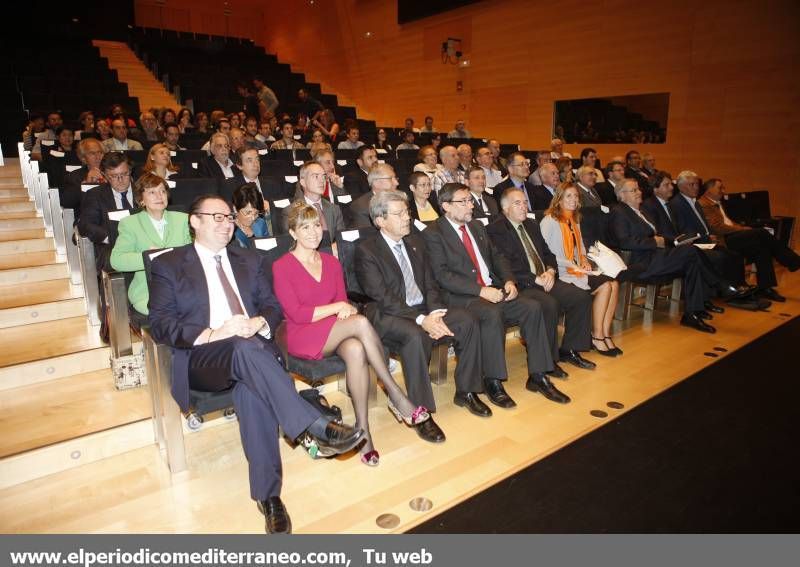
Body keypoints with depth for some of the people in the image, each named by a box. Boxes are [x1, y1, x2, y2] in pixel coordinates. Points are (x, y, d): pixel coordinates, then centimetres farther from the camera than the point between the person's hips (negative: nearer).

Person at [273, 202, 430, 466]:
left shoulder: (332, 262, 15)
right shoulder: (281, 267, -2)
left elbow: (343, 302, 12)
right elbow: (296, 314, -9)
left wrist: (345, 309, -12)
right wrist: (337, 307, -11)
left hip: (336, 334, 5)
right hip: (303, 338, -4)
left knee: (356, 350, -35)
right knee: (360, 322, -33)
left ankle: (363, 429, -27)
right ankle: (395, 396, -26)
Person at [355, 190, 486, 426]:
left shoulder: (416, 242, 14)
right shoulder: (366, 250, -7)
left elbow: (430, 283, 11)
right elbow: (382, 297, -15)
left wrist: (434, 312, -10)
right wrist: (421, 320, -24)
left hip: (424, 310, 7)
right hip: (388, 316, -6)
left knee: (467, 320, -14)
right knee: (415, 335, -37)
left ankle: (466, 390, 2)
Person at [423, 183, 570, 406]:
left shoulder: (477, 226, 18)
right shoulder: (433, 234, -5)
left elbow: (497, 257, 20)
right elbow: (442, 275, -15)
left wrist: (509, 280, -1)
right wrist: (481, 290, -22)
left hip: (493, 289, 7)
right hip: (462, 296, -7)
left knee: (532, 307, -13)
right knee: (492, 314, -34)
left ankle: (537, 376, -3)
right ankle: (492, 382, -18)